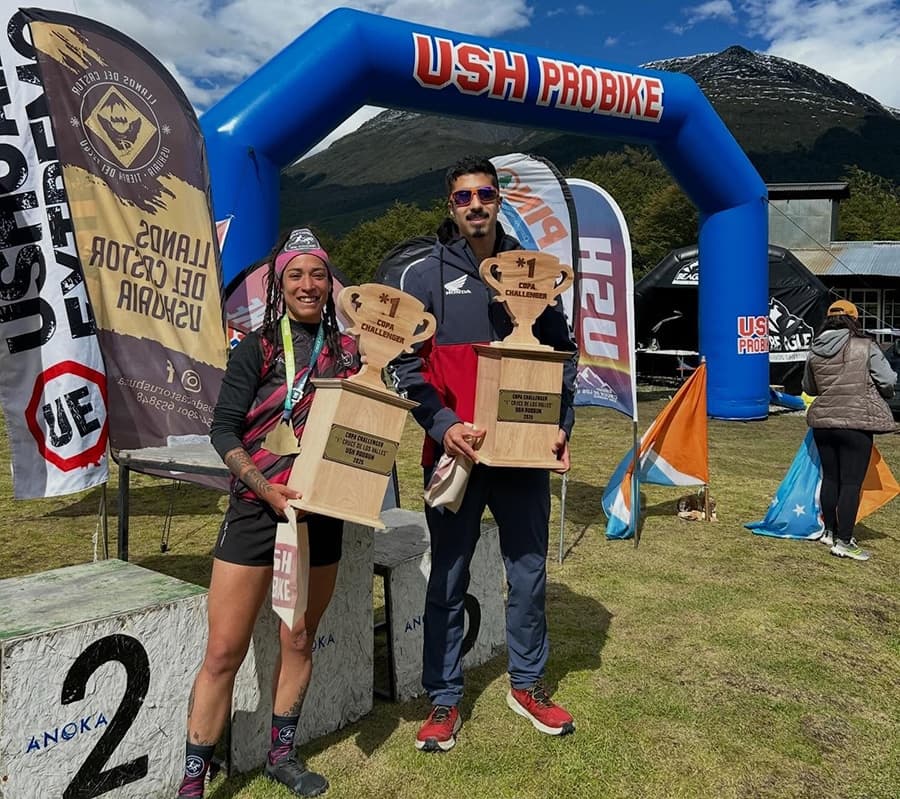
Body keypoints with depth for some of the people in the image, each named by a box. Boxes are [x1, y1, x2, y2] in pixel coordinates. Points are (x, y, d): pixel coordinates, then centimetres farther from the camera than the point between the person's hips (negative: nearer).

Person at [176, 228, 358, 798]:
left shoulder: (347, 351, 5)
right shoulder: (258, 348, -3)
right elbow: (224, 431, -9)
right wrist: (269, 490, -20)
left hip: (322, 514, 3)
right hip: (256, 511, -3)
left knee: (300, 642, 15)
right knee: (224, 653, 1)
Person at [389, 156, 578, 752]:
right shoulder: (426, 277, 2)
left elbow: (562, 351, 12)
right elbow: (408, 367, -3)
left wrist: (561, 425, 1)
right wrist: (444, 426, -17)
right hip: (454, 452, -2)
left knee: (529, 573, 12)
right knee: (448, 580, 7)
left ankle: (527, 684, 32)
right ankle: (444, 700, 22)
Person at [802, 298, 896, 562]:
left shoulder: (814, 352, 5)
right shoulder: (865, 347, -8)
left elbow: (808, 387, 16)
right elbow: (888, 382, -5)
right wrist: (878, 392, 15)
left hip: (822, 421, 5)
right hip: (856, 422, -5)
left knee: (830, 477, 16)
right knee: (852, 482, 0)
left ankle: (829, 531, 27)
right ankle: (843, 542, 2)